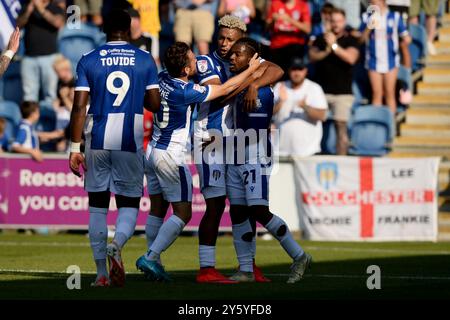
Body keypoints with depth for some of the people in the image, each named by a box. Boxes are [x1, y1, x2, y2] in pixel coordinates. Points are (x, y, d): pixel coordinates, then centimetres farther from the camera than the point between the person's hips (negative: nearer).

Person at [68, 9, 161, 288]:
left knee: (98, 206, 10)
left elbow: (79, 107, -2)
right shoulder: (145, 60, 3)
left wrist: (75, 148, 1)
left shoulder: (89, 61, 2)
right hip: (130, 142, 0)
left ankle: (102, 274, 7)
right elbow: (155, 104, 4)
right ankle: (116, 246, -22)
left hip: (97, 142, 1)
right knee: (129, 205, 9)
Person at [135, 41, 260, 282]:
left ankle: (152, 262, 11)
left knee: (158, 209, 13)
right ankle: (150, 258, -12)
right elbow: (226, 89, -10)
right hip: (170, 156, -8)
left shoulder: (162, 79, 0)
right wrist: (251, 69, 4)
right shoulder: (186, 91, -20)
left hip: (152, 151, 8)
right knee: (182, 214, -2)